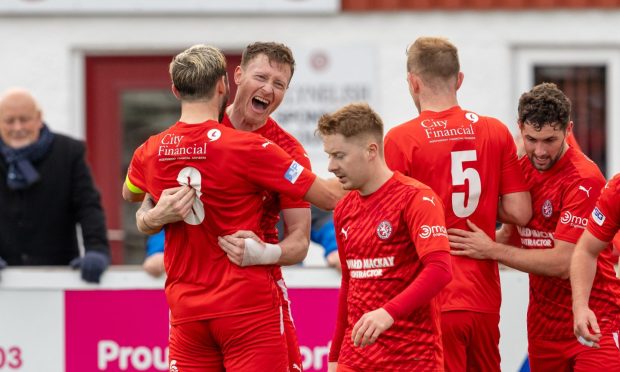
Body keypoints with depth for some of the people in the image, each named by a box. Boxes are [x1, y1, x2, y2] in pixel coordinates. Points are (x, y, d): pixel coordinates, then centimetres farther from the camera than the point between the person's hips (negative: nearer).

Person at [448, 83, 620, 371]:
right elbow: (513, 234, 15)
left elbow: (562, 263, -22)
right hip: (543, 322, 6)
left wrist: (491, 250, -18)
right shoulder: (522, 168, 4)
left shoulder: (584, 180, -18)